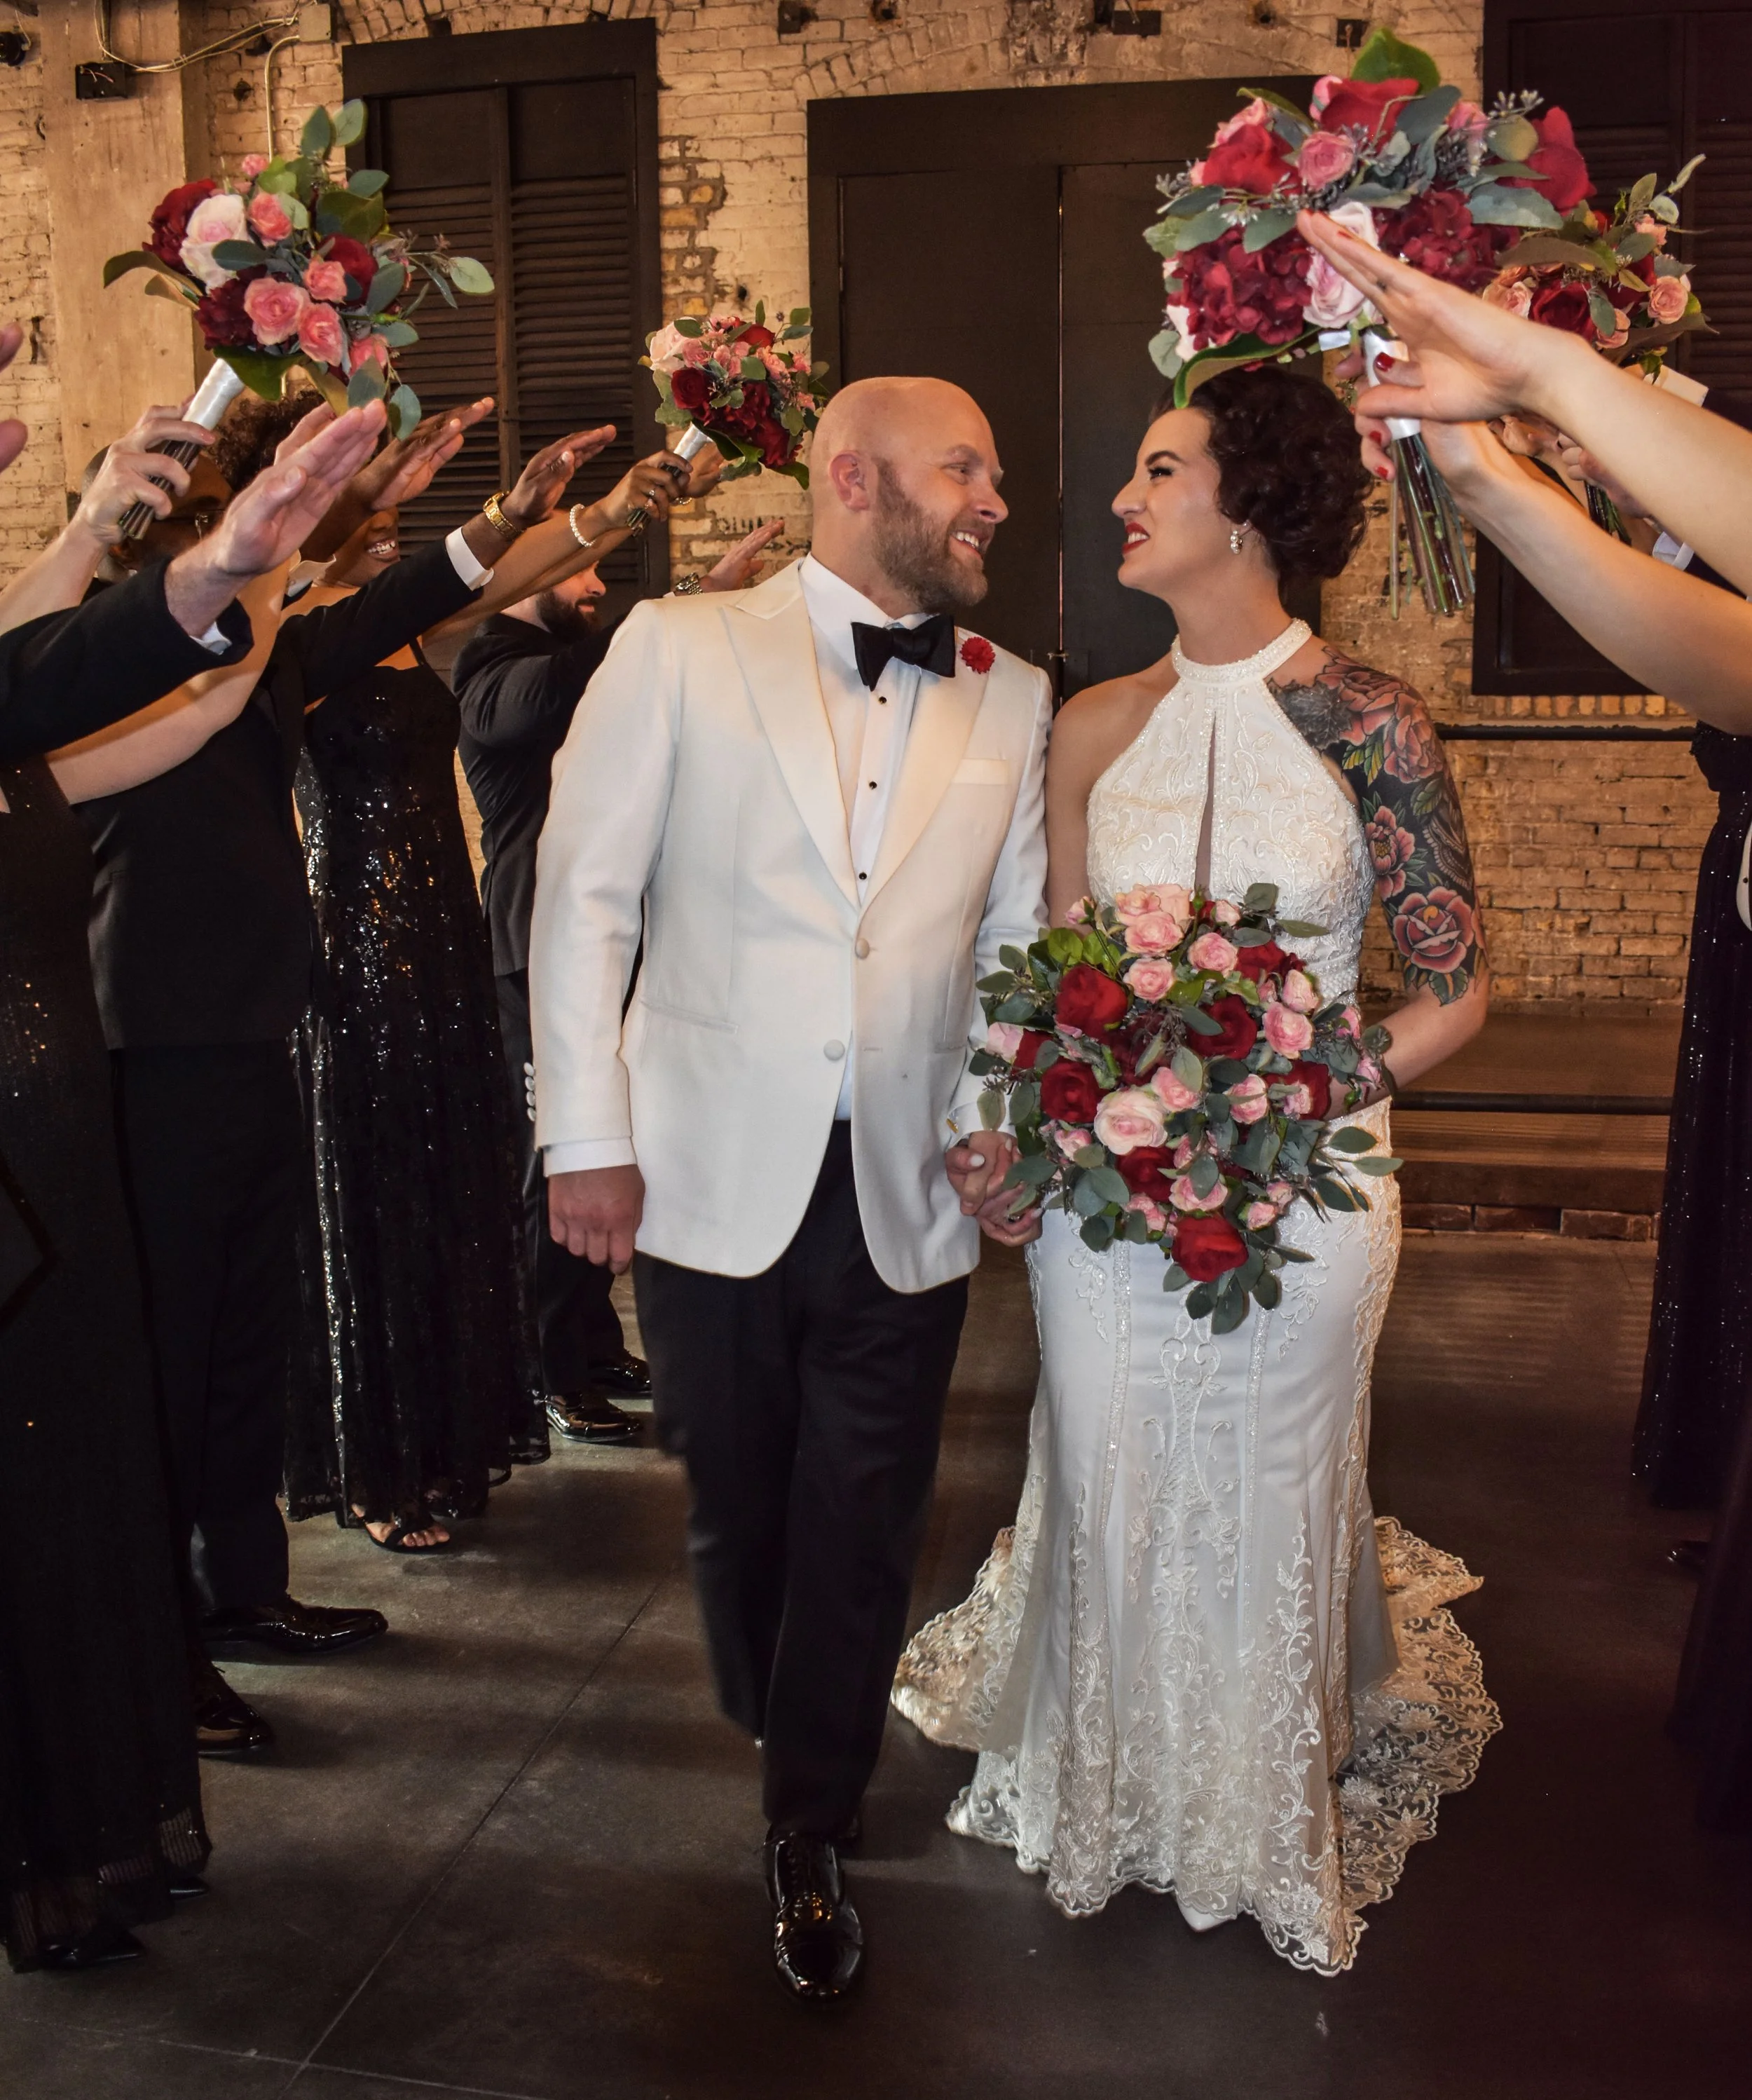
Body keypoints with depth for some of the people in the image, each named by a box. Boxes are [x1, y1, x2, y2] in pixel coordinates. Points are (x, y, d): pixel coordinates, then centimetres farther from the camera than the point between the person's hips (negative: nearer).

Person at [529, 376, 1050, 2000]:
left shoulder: (1010, 702, 8)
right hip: (716, 1180, -1)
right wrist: (586, 1136, -7)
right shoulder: (680, 649, -1)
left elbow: (1017, 941, 10)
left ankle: (809, 1832, 30)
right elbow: (585, 892, -3)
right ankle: (779, 1740, 44)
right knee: (736, 1506, 16)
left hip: (906, 1198, 2)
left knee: (862, 1532, 9)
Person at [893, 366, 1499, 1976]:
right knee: (1109, 1498, 15)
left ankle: (1269, 1825, 44)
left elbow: (1455, 994, -5)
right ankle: (1107, 1803, 43)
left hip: (1296, 1194, -2)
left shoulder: (1368, 724, -9)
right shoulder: (1096, 727, 1)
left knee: (1271, 1508, 14)